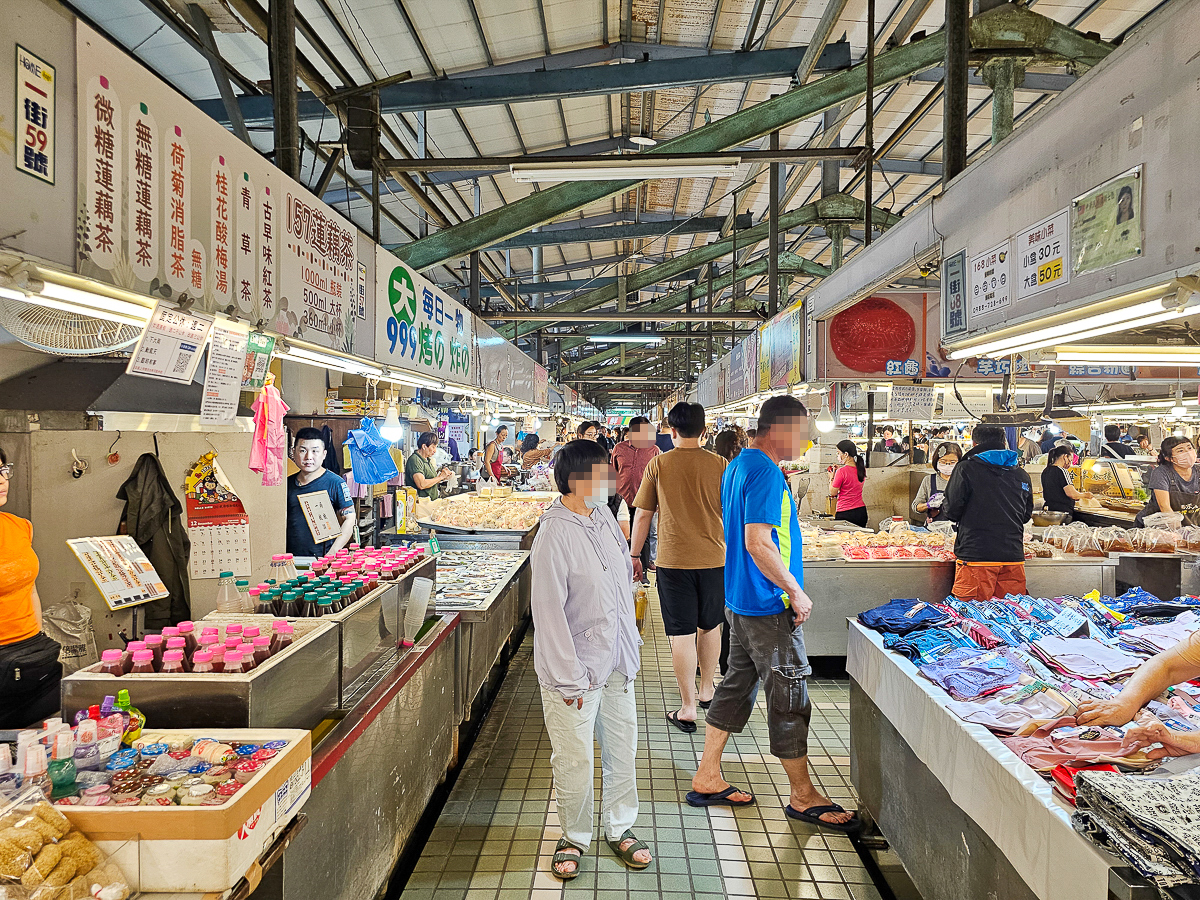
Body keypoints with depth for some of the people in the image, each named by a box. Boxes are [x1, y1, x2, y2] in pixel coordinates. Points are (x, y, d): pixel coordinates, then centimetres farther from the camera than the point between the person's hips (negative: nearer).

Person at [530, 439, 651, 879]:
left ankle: (619, 828, 38)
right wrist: (569, 678, -17)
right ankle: (574, 837, 32)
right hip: (576, 670, -7)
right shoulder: (555, 534, -20)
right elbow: (549, 612, -19)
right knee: (575, 760, 7)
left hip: (617, 662, 7)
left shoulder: (604, 518, 4)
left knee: (622, 750, 17)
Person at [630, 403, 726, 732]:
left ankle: (688, 707, 8)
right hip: (713, 558, 2)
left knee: (682, 633, 3)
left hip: (673, 560, -2)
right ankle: (706, 690, 35)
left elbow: (642, 515, 0)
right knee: (710, 626, 20)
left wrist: (634, 554, 10)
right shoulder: (719, 465, -2)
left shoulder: (658, 464, -4)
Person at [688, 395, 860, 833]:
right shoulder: (765, 471, -20)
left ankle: (707, 778, 26)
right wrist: (796, 592, -17)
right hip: (769, 605, -10)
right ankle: (803, 796, 20)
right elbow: (758, 543, -27)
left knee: (737, 684, 16)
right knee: (790, 697, 4)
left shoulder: (738, 464, 12)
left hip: (740, 598, 10)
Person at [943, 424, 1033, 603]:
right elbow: (1027, 515, 20)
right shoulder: (1022, 475, 10)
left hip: (975, 556, -4)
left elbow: (952, 511, -6)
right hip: (1013, 556, 5)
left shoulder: (965, 469, -5)